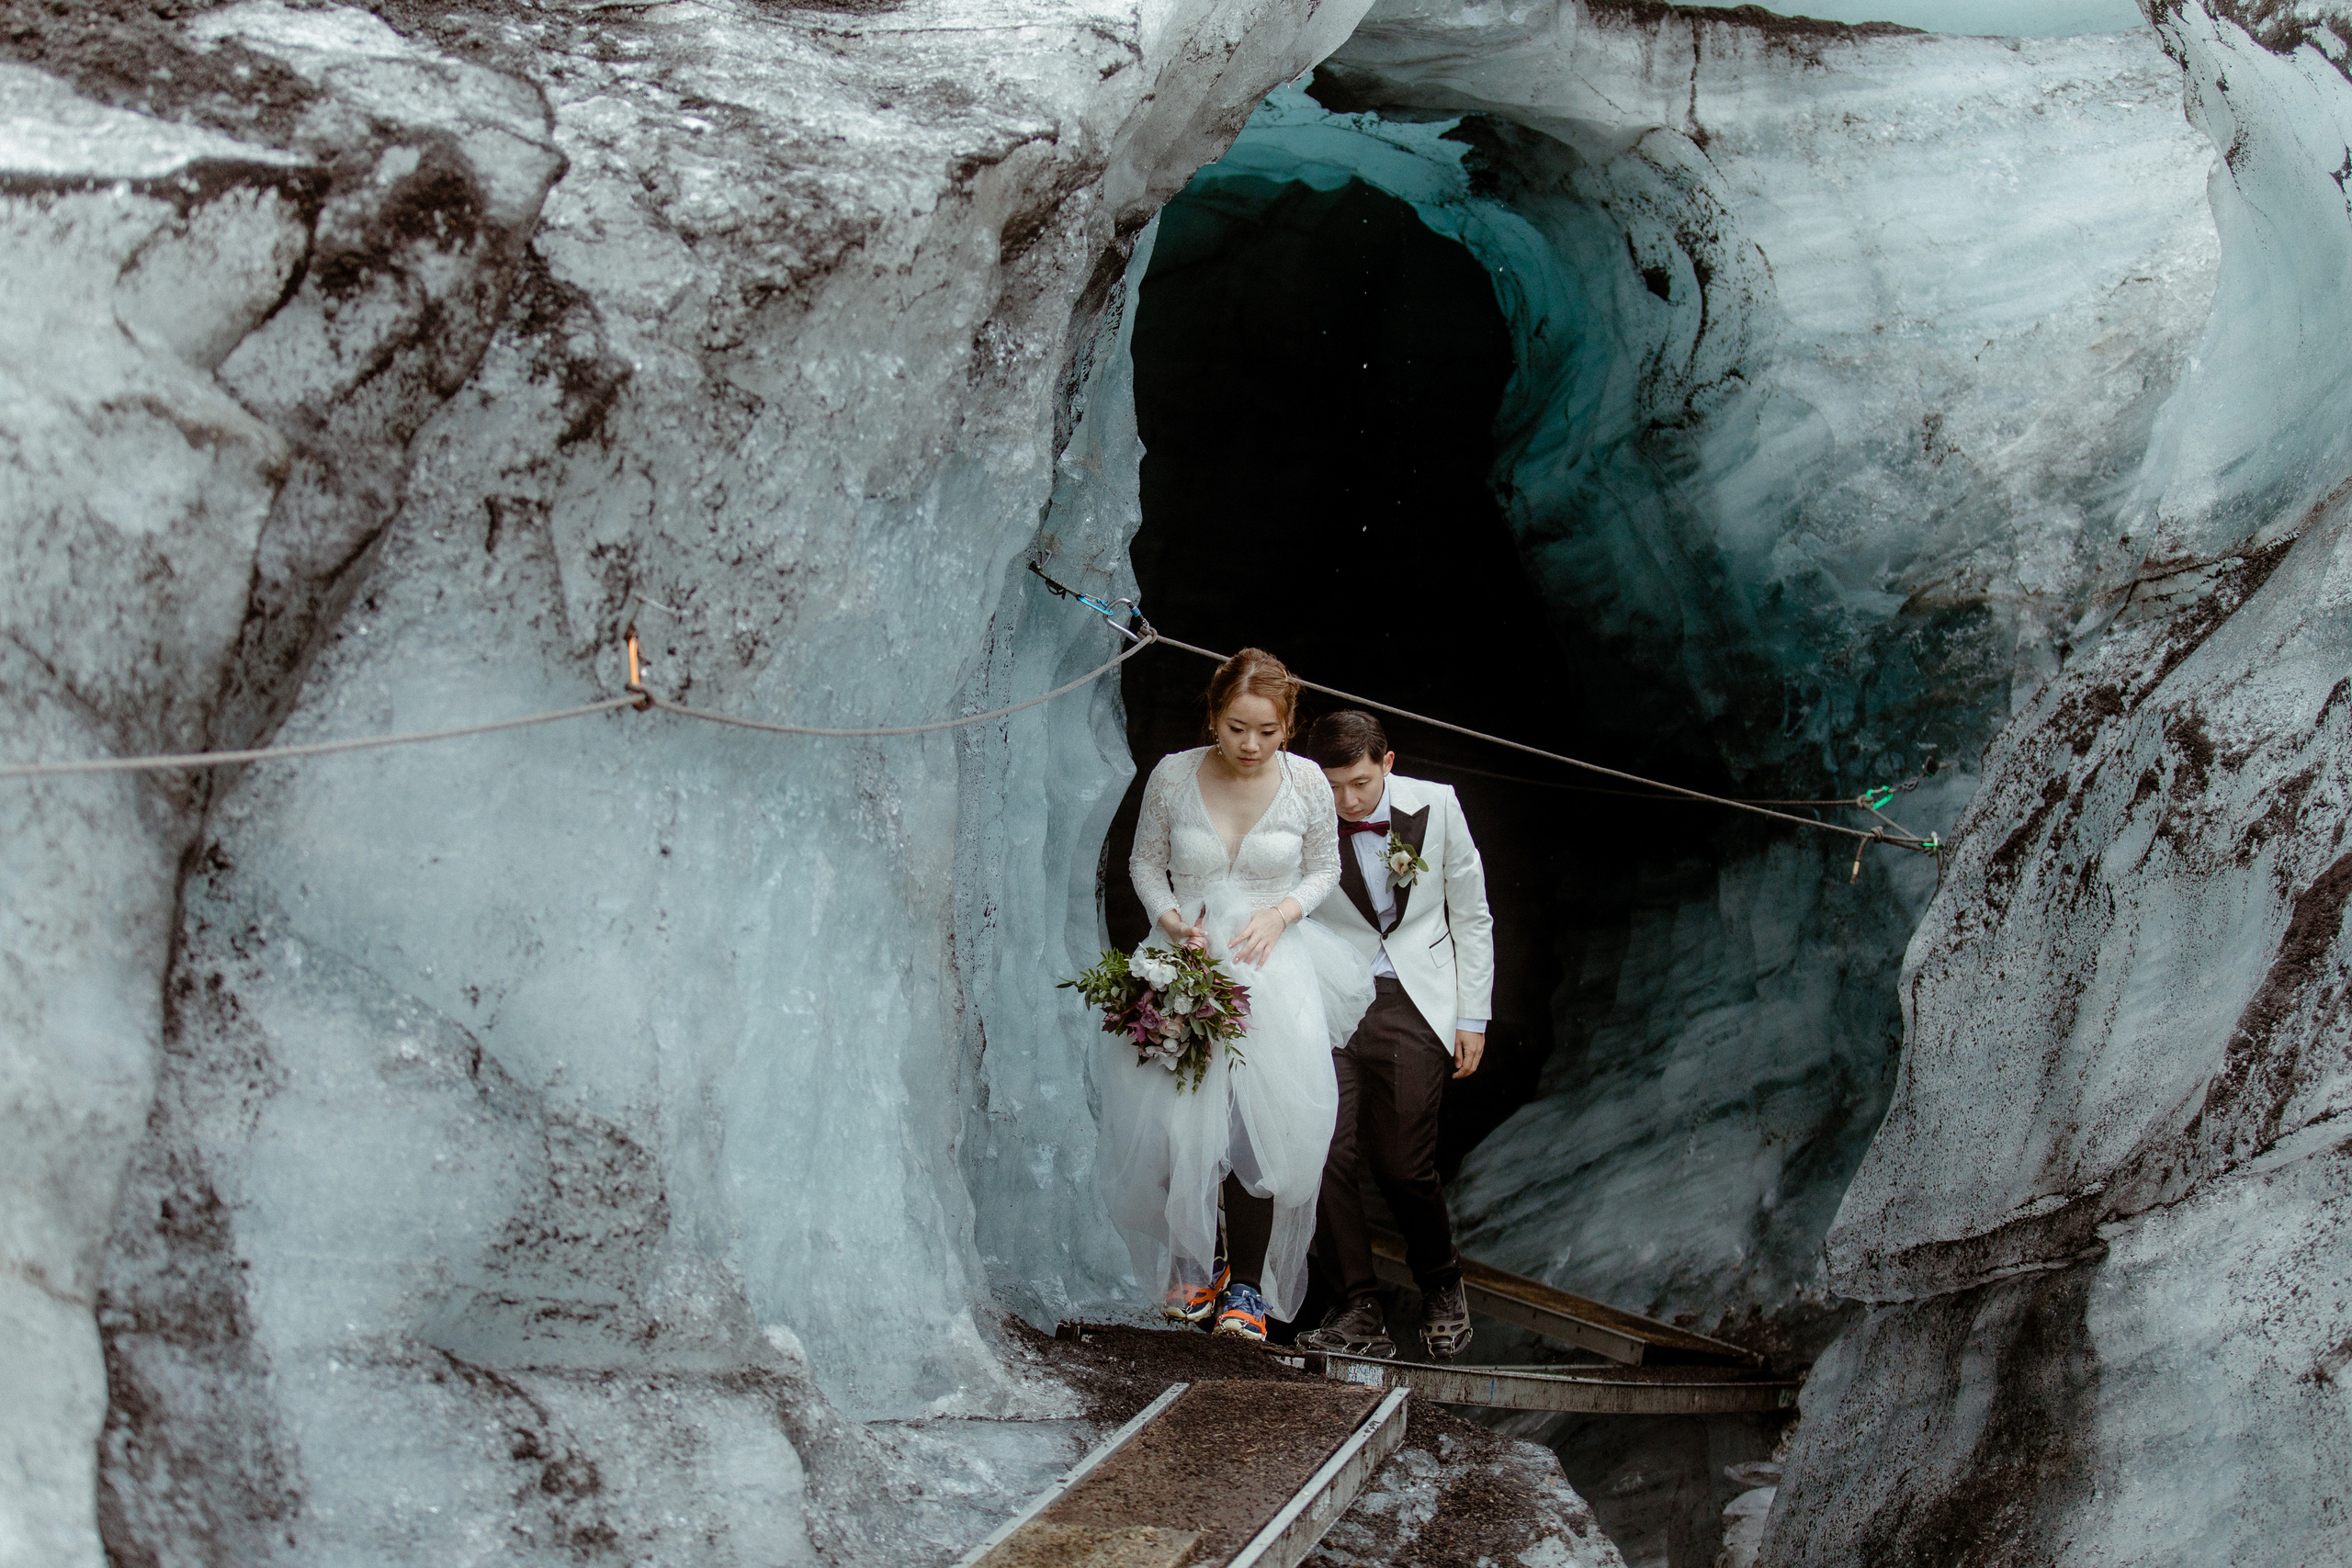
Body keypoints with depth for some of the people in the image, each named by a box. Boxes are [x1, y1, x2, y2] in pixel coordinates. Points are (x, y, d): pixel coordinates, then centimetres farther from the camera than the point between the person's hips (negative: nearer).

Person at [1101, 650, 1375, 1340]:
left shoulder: (1306, 783, -4)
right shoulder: (1173, 776, -5)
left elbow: (1325, 869, 9)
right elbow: (1145, 861, 9)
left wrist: (1280, 914, -8)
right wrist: (1171, 919, -8)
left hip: (1273, 966, -1)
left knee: (1262, 1122, -8)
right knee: (1178, 1121, -2)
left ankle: (1248, 1284, 2)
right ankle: (1195, 1265, 17)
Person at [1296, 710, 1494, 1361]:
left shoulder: (1435, 806, -2)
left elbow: (1471, 916, 7)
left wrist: (1472, 1016, 6)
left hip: (1413, 1004, 0)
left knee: (1403, 1165, -3)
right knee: (1326, 1155, -11)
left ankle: (1442, 1289, 25)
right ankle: (1359, 1313, 1)